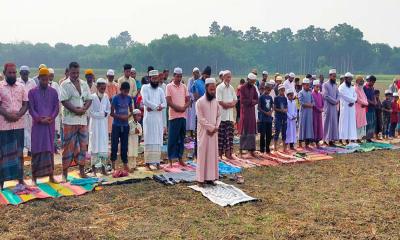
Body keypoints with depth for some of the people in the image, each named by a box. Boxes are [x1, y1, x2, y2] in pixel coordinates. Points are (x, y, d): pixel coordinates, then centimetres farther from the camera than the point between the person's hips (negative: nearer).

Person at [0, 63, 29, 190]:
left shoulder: (21, 87, 7)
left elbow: (25, 104, 4)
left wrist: (18, 115, -12)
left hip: (19, 124, 3)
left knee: (18, 151, 9)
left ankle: (20, 178, 17)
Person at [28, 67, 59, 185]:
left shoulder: (53, 92, 8)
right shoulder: (32, 92, 3)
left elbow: (56, 108, 6)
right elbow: (31, 109, -1)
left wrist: (51, 118, -11)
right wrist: (40, 119, -14)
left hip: (50, 124, 2)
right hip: (37, 125, -2)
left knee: (50, 149, 5)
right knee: (37, 149, -1)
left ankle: (50, 175, 9)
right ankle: (34, 176, 4)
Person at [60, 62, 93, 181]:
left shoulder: (84, 84, 12)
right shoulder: (65, 84, -3)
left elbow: (89, 99, 9)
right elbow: (64, 101, -11)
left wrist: (84, 109, -8)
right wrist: (75, 110, -18)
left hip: (83, 119, 5)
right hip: (70, 120, -5)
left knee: (83, 145, 8)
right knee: (69, 146, -2)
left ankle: (82, 171, 18)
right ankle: (65, 173, 7)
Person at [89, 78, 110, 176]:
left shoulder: (106, 97, 4)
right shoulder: (92, 97, -9)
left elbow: (109, 110, 6)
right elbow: (91, 113, -12)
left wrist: (104, 113, -13)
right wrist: (103, 113, -10)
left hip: (104, 124, 4)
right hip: (95, 124, -4)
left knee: (104, 145, 4)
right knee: (95, 145, 0)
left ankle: (103, 167, 11)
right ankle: (94, 168, 7)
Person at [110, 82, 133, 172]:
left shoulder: (129, 98, 3)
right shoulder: (115, 98, -9)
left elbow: (131, 111, 12)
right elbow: (112, 113, -8)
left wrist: (128, 116, -9)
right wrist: (120, 117, -20)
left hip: (125, 125, 4)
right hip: (116, 125, -3)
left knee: (124, 145, 8)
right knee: (114, 144, 0)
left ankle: (125, 164, 16)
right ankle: (113, 163, 11)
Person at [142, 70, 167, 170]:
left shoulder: (160, 90, 15)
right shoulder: (145, 88, 4)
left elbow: (164, 104, 4)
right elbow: (145, 101, -11)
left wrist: (152, 107, -11)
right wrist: (157, 106, -10)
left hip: (158, 118, 4)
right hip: (148, 118, -4)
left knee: (158, 140, 2)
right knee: (149, 140, -5)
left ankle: (157, 162, 7)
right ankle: (147, 163, -2)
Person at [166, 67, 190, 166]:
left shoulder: (184, 86, 11)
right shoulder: (169, 86, -2)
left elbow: (188, 100, 9)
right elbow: (168, 102, -8)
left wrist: (184, 107, -10)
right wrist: (178, 108, -17)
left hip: (183, 116, 4)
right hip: (173, 116, -4)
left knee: (182, 138, 9)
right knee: (172, 138, -2)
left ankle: (180, 158, 19)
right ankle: (170, 159, 5)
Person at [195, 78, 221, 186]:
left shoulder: (216, 102, 8)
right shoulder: (200, 102, -10)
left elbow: (219, 116, 9)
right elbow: (201, 118, -14)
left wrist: (216, 127, -6)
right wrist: (211, 128, -14)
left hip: (213, 131, 6)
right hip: (204, 131, -5)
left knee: (213, 153, 7)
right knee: (202, 154, -3)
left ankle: (210, 177, 15)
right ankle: (200, 178, 2)